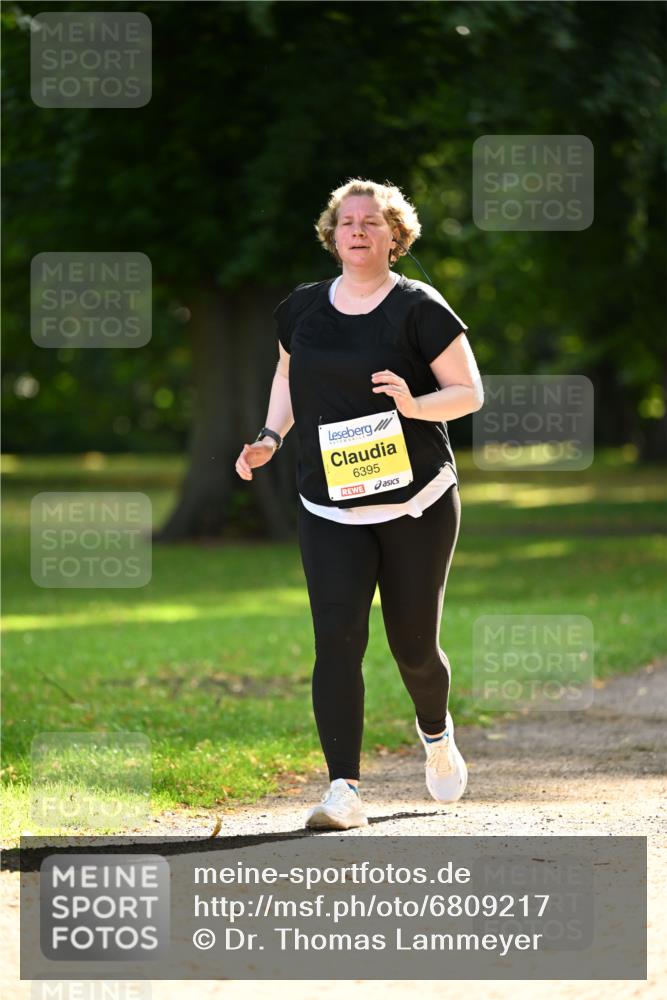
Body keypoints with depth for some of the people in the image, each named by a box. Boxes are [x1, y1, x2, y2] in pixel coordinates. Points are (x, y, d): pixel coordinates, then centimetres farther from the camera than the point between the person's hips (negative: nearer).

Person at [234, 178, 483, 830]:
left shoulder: (419, 308, -6)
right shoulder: (302, 309, 7)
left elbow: (470, 392, -4)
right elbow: (287, 376, 24)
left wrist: (414, 404, -23)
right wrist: (271, 437, 8)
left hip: (417, 506, -2)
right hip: (329, 511, 2)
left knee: (413, 646, 6)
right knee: (337, 636, -14)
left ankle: (436, 734, 41)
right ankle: (344, 792, -17)